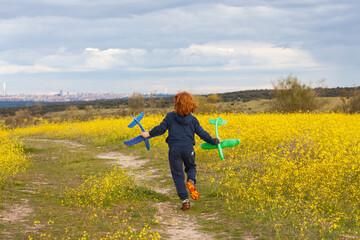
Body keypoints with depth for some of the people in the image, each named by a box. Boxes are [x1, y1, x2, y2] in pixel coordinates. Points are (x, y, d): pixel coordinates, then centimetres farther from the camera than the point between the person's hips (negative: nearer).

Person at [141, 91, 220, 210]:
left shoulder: (170, 116, 2)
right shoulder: (192, 119, 6)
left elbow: (161, 128, 1)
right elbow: (202, 133, 7)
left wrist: (149, 134, 17)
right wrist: (214, 141, 20)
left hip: (174, 149, -1)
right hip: (188, 148, 1)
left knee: (178, 175, 5)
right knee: (191, 167, 26)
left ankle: (185, 200, -6)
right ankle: (191, 181, -9)